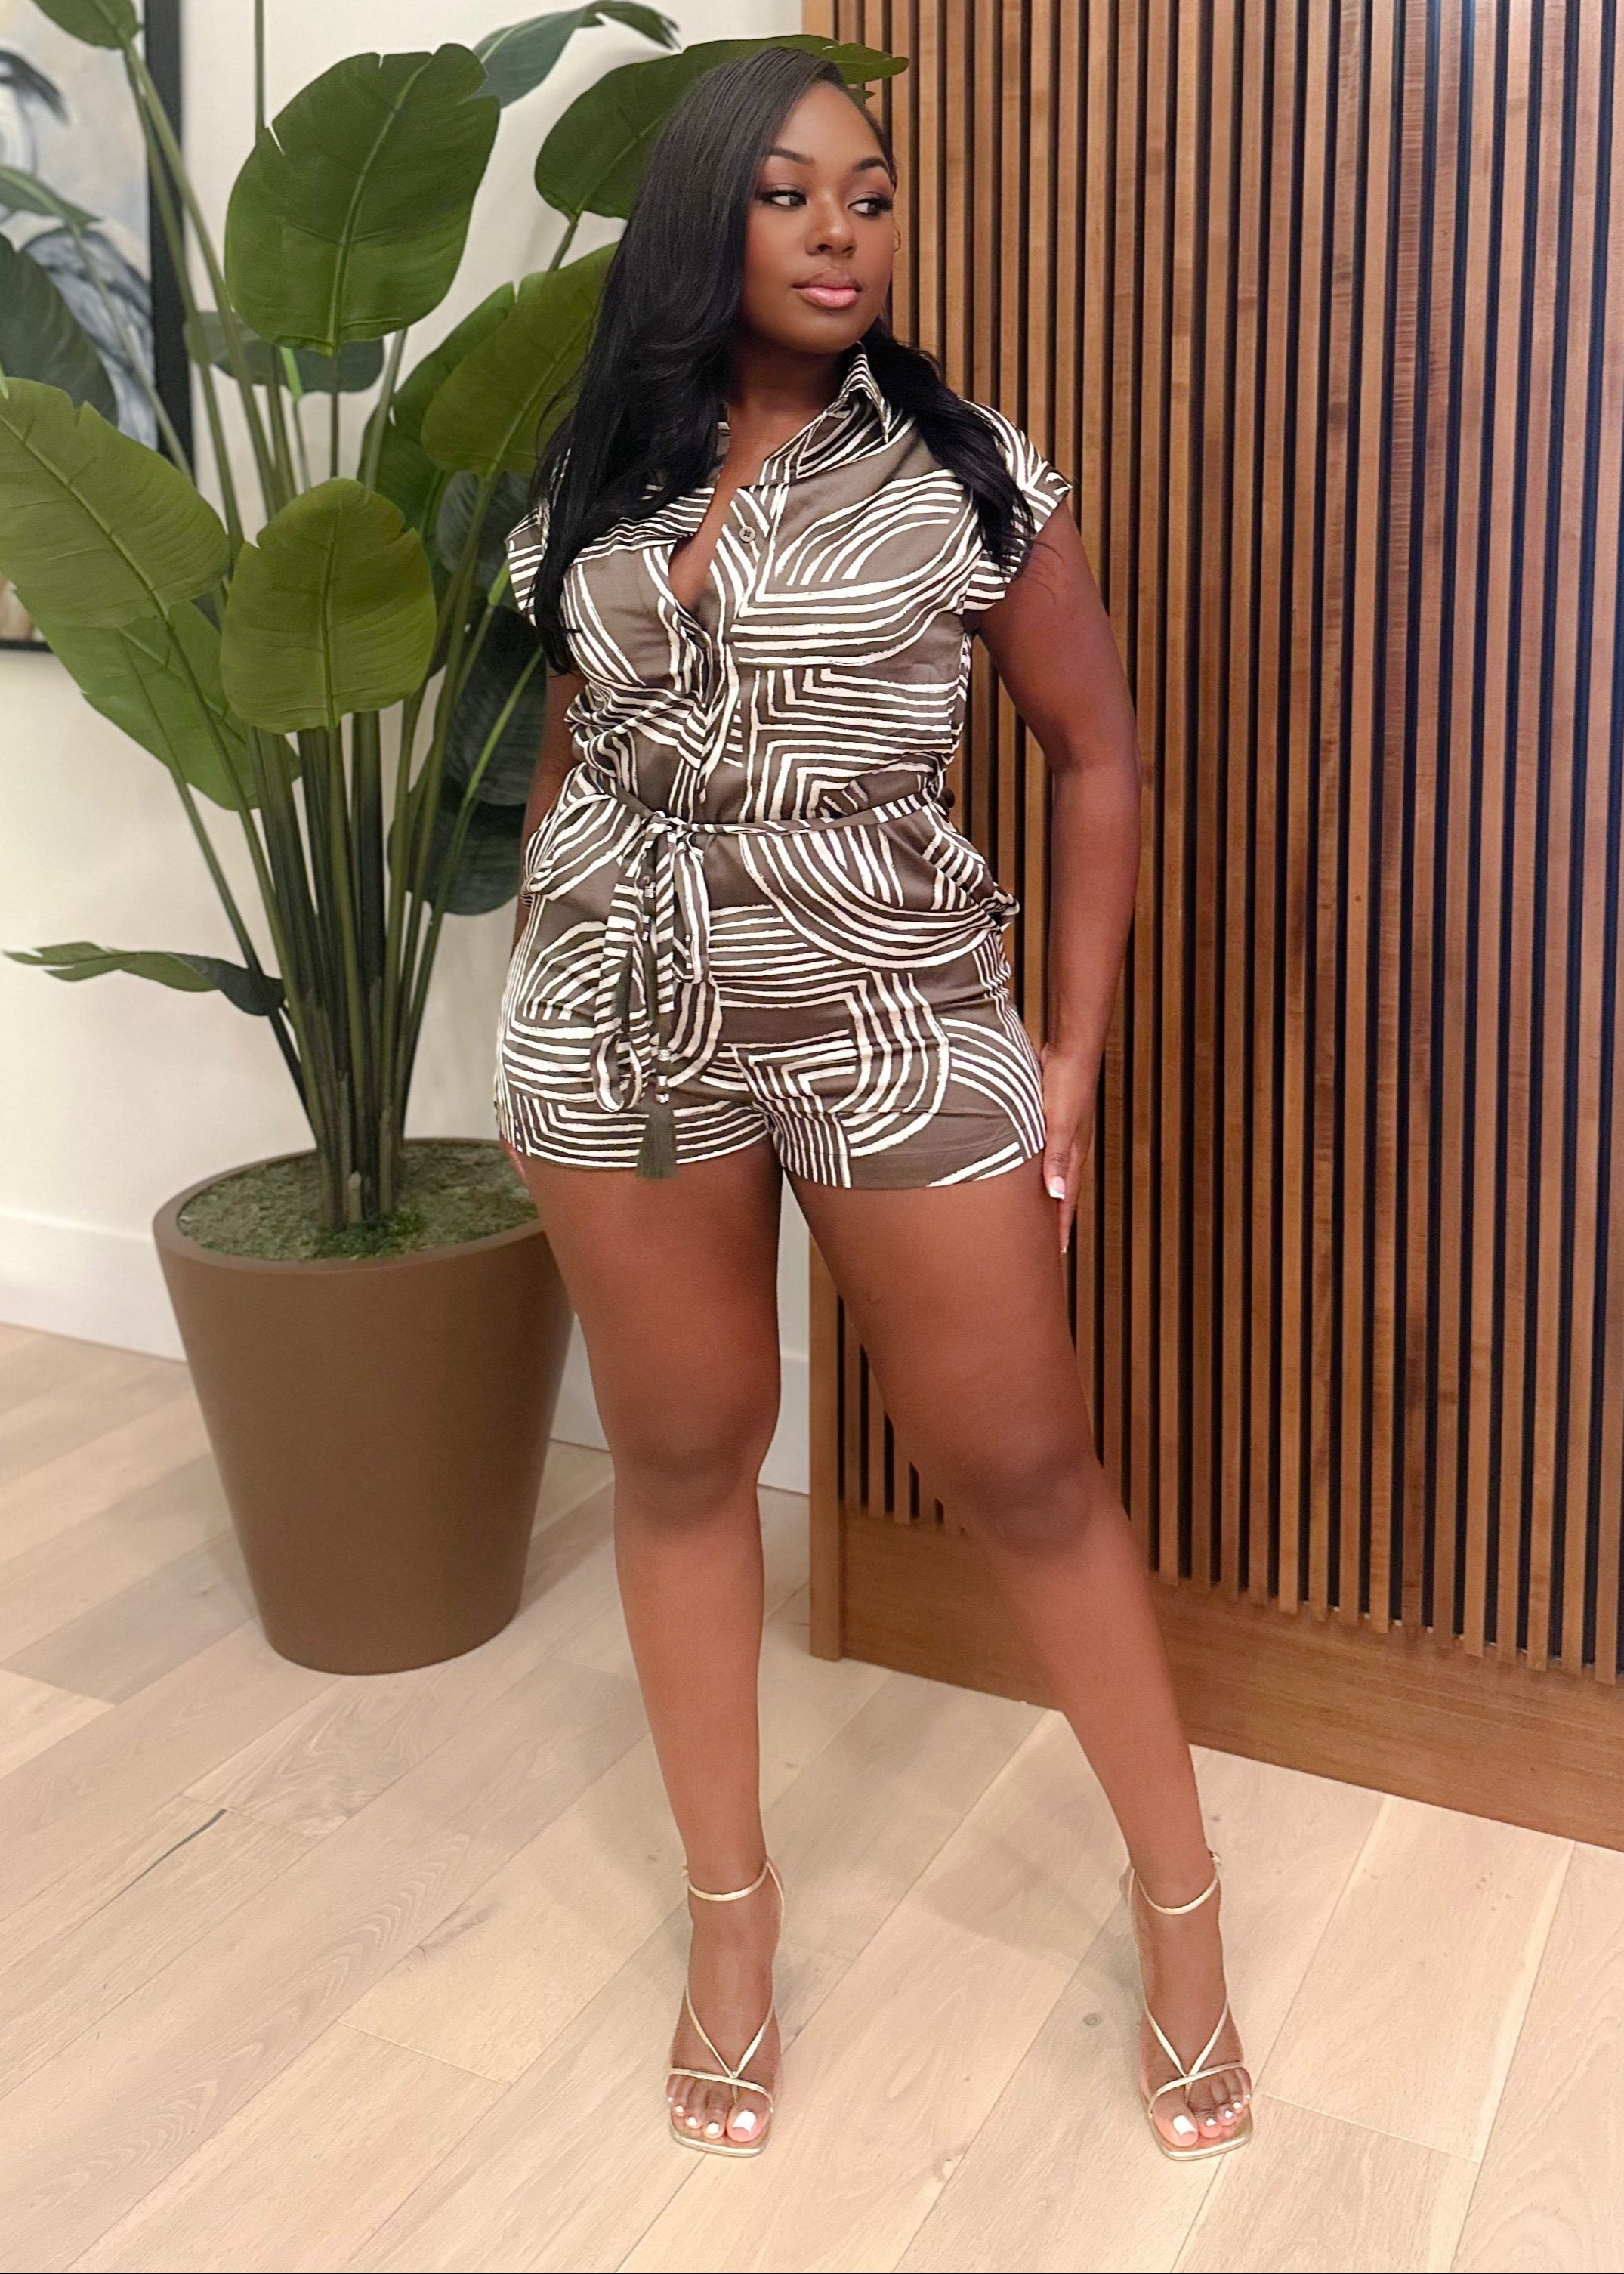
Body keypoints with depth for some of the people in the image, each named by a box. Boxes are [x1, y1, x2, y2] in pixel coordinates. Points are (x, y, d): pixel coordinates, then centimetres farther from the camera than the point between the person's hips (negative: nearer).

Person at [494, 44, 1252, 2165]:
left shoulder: (970, 470, -1)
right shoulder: (594, 478, 9)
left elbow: (1098, 754, 2)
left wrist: (1075, 1049, -3)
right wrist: (549, 1000, 14)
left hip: (896, 1018, -3)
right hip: (616, 1029, 3)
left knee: (1026, 1470, 3)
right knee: (683, 1456, 10)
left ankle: (1181, 1899, 24)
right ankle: (732, 1901, 29)